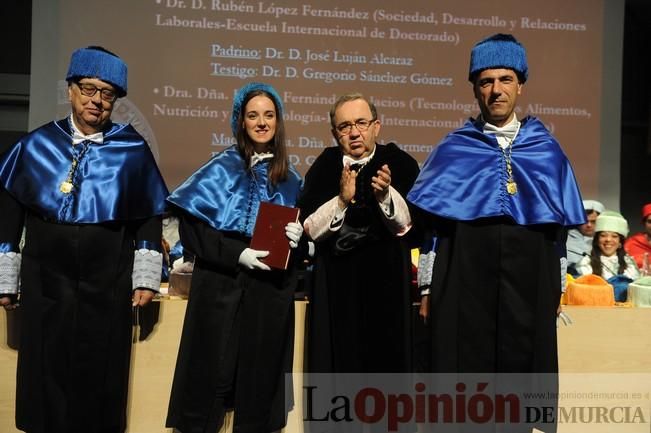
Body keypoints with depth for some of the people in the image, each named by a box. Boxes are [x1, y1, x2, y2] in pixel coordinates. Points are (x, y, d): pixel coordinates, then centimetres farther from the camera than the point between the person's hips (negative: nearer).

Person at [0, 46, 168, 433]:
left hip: (108, 286, -1)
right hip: (45, 283, 1)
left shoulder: (133, 149, 0)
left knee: (99, 381, 8)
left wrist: (146, 278, -3)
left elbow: (149, 217, 2)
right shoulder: (37, 145, 4)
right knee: (45, 377, 9)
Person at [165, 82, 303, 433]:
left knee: (261, 376, 9)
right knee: (213, 372, 1)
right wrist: (236, 254, -18)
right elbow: (190, 225, -8)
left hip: (271, 290, 4)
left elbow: (297, 231, 18)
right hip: (223, 287, -3)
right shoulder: (223, 167, -2)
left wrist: (296, 237, -5)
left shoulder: (290, 178, 10)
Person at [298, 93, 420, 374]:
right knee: (337, 360, 6)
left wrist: (385, 195, -25)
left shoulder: (399, 163, -2)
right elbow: (309, 229, -5)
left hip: (386, 286, -1)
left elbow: (406, 225, -8)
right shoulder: (324, 167, 2)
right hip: (335, 287, 1)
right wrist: (342, 200, -20)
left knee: (385, 360, 6)